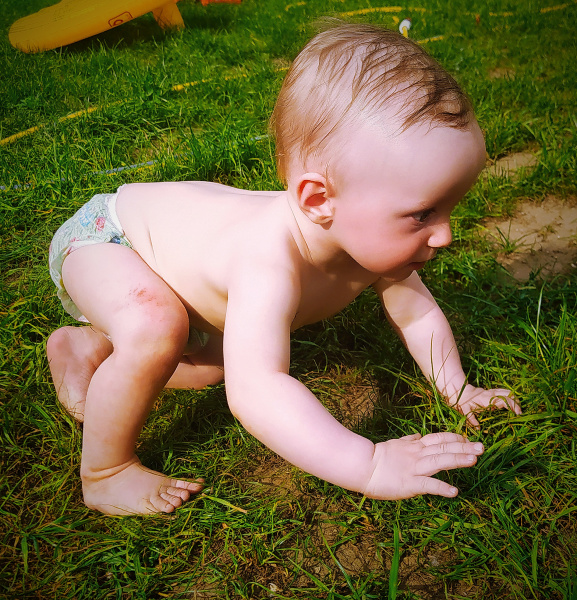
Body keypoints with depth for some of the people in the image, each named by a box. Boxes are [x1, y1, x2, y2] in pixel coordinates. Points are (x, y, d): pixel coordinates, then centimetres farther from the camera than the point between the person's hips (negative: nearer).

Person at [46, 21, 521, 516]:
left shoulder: (375, 239, -22)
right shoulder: (270, 262, -48)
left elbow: (416, 312, -5)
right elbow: (253, 391, -56)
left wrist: (456, 389, -6)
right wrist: (369, 466, -57)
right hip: (106, 236, -7)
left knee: (214, 362, 20)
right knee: (155, 328, -38)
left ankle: (88, 347, 33)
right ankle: (104, 471, -11)